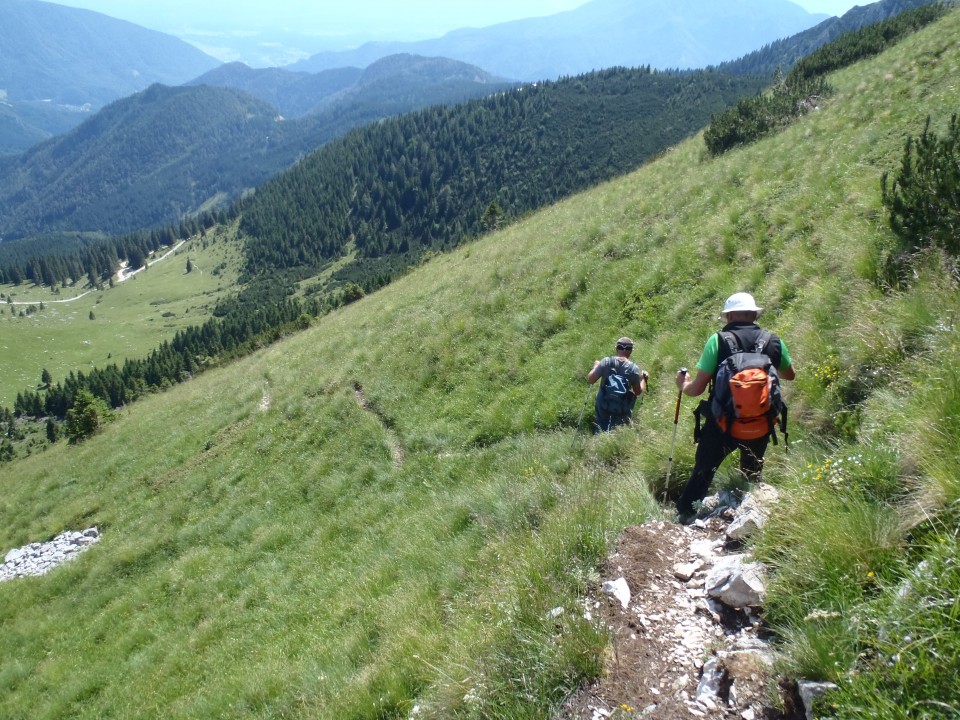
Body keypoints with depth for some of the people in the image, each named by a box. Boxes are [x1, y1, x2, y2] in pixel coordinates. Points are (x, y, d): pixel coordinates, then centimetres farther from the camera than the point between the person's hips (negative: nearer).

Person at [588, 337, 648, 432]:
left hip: (603, 406, 1)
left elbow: (590, 379, -10)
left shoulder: (606, 361, -12)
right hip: (622, 410, -1)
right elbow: (638, 392, -3)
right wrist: (643, 378, 14)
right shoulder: (633, 368, -12)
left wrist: (595, 366, 8)